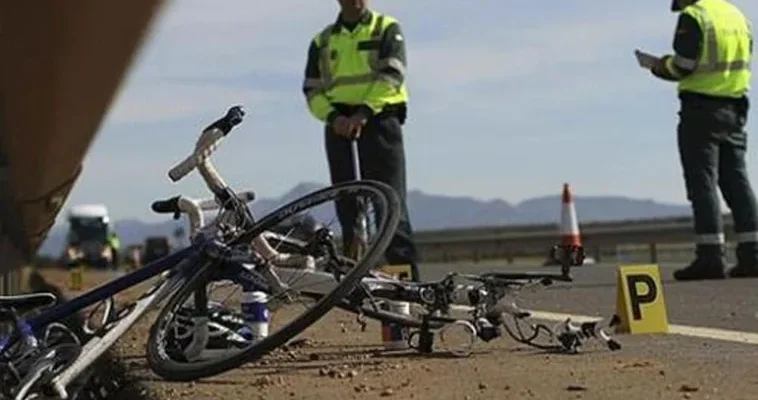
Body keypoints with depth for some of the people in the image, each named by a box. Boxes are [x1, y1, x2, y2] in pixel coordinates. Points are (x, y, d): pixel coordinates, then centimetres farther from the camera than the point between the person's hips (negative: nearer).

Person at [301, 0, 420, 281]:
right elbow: (312, 90, 11)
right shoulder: (322, 41, 18)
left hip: (379, 121, -4)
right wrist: (333, 117, -10)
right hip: (339, 126, 4)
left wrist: (364, 111, -21)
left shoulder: (386, 29, 7)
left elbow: (392, 75, -7)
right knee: (348, 205, 4)